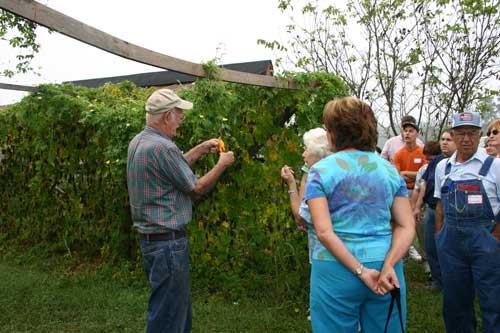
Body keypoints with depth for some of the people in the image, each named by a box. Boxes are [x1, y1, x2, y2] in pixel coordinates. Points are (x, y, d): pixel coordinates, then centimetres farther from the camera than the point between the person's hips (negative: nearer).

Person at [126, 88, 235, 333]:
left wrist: (202, 149, 20)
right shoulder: (162, 147, -23)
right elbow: (196, 188, -13)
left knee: (179, 304, 23)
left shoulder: (138, 142, 7)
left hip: (150, 237, 10)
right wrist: (222, 164, 1)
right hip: (168, 241, -10)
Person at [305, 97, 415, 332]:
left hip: (337, 270, -3)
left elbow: (323, 232, -15)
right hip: (383, 265, 3)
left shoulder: (320, 171, -6)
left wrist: (360, 272, -13)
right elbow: (408, 227, -1)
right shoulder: (390, 169, 5)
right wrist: (388, 265, -11)